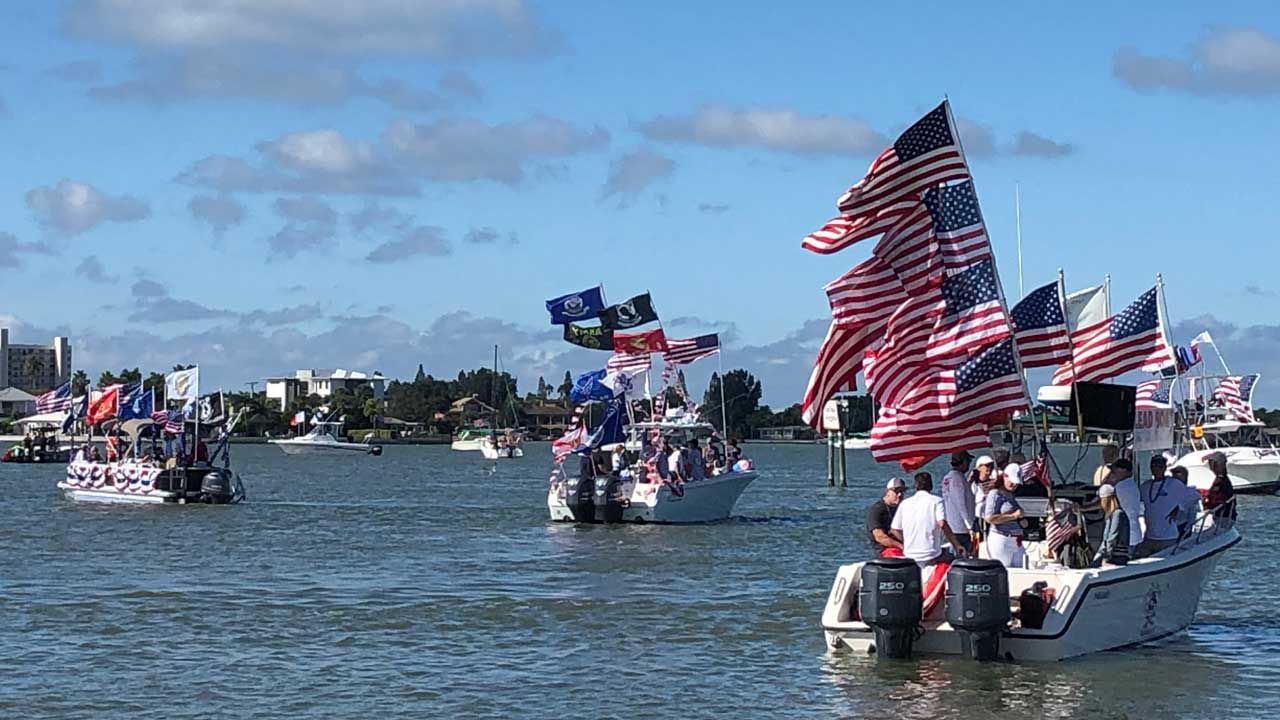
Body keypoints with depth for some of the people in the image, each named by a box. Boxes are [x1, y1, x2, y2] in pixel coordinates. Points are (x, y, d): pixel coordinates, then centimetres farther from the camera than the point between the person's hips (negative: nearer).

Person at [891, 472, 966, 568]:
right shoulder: (936, 501, -3)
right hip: (931, 558, -5)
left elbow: (894, 530, 9)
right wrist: (957, 545, -12)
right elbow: (942, 524, -18)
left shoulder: (904, 503, 8)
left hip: (909, 557, 5)